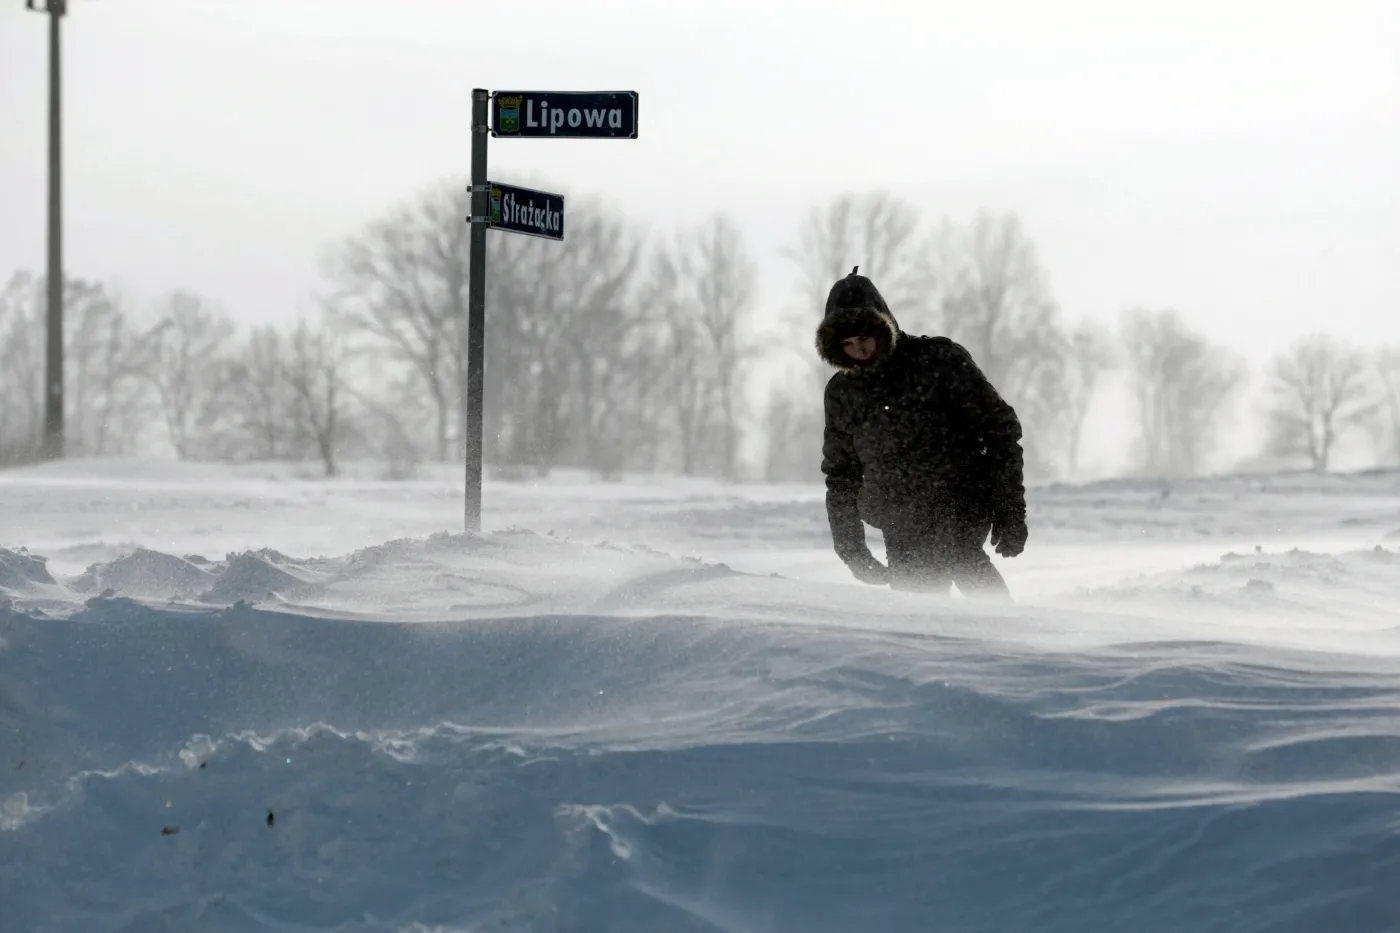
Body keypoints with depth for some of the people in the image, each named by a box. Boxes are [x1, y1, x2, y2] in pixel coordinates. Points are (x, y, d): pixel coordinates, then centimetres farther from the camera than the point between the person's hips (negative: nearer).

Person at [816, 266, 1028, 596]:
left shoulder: (939, 359, -3)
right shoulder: (841, 392, 10)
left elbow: (999, 427, -2)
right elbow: (840, 474, 21)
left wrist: (1010, 510, -7)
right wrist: (851, 546, 14)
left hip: (961, 506, -5)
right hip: (903, 533, 5)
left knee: (958, 554, -34)